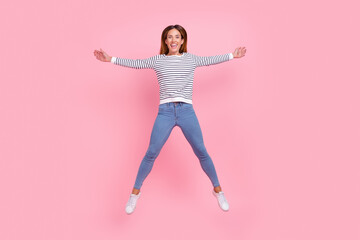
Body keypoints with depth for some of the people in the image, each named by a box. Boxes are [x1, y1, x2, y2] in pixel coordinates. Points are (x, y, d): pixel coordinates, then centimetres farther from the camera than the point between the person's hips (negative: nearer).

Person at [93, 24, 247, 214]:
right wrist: (110, 59, 9)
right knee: (151, 154, -1)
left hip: (187, 111, 0)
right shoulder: (158, 60, 12)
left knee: (202, 153, 0)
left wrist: (232, 55, 20)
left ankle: (218, 190, 18)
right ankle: (135, 193, 16)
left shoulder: (191, 59, 13)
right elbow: (135, 63, 12)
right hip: (165, 112, 0)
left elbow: (210, 60, 19)